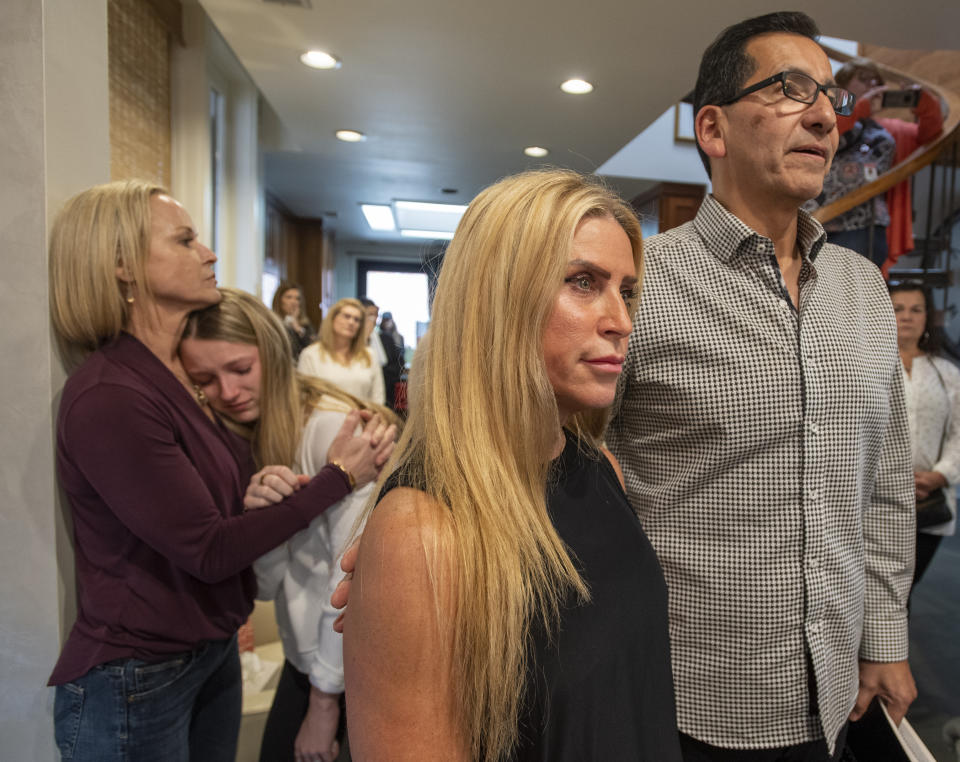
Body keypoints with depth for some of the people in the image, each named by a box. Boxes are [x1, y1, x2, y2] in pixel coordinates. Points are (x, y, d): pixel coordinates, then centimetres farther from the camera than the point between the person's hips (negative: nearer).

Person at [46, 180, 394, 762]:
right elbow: (206, 552, -23)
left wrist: (247, 499, -13)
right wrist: (340, 475, -20)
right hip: (134, 684, -7)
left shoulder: (189, 372, 1)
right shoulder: (107, 398, -24)